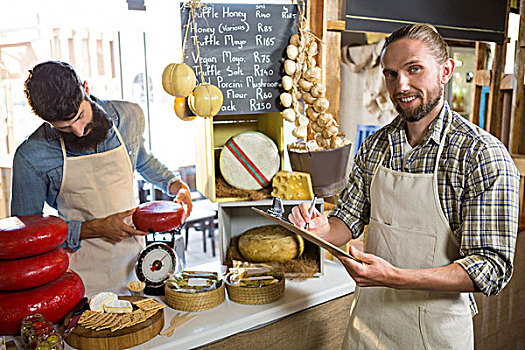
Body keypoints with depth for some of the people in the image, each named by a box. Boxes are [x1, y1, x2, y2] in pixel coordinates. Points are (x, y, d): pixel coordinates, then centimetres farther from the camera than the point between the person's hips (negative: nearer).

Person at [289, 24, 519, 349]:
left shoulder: (482, 154, -17)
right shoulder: (375, 146, -1)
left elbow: (492, 268, -20)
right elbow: (350, 220, 6)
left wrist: (394, 277, -32)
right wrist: (324, 228, -17)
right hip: (369, 314, 5)